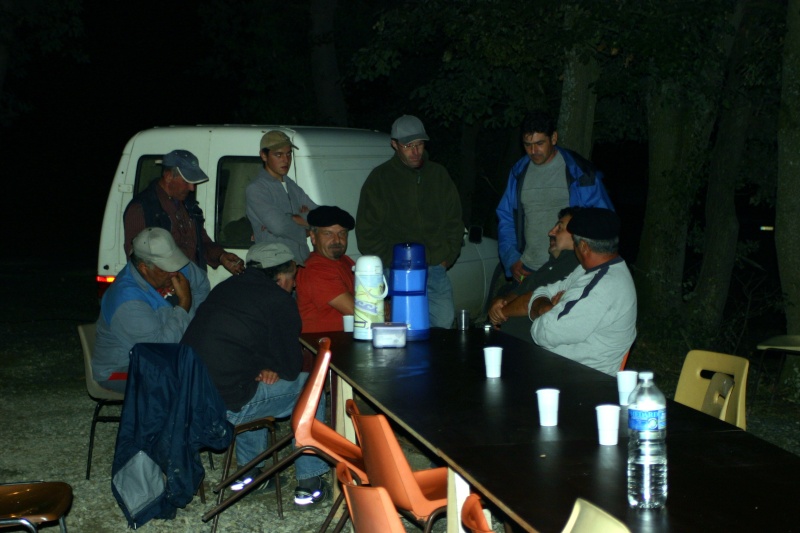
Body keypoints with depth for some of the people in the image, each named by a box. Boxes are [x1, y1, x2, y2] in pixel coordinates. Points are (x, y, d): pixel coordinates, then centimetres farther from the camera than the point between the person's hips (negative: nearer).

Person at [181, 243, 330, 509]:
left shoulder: (225, 288, 15)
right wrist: (270, 367, 18)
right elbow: (291, 368, -2)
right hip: (224, 405, -8)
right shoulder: (279, 302, -8)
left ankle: (248, 470, 37)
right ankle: (309, 484, 14)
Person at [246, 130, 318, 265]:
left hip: (303, 264, 6)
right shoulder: (255, 190, -2)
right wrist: (305, 219, 2)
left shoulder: (293, 188, 20)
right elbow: (279, 226, -16)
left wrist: (292, 219, -5)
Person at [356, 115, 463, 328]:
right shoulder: (380, 178, 3)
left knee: (444, 324, 1)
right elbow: (367, 231, 1)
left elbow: (454, 220, 19)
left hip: (436, 269, 4)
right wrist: (391, 261, -7)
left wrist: (449, 256, 8)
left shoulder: (439, 175, 14)